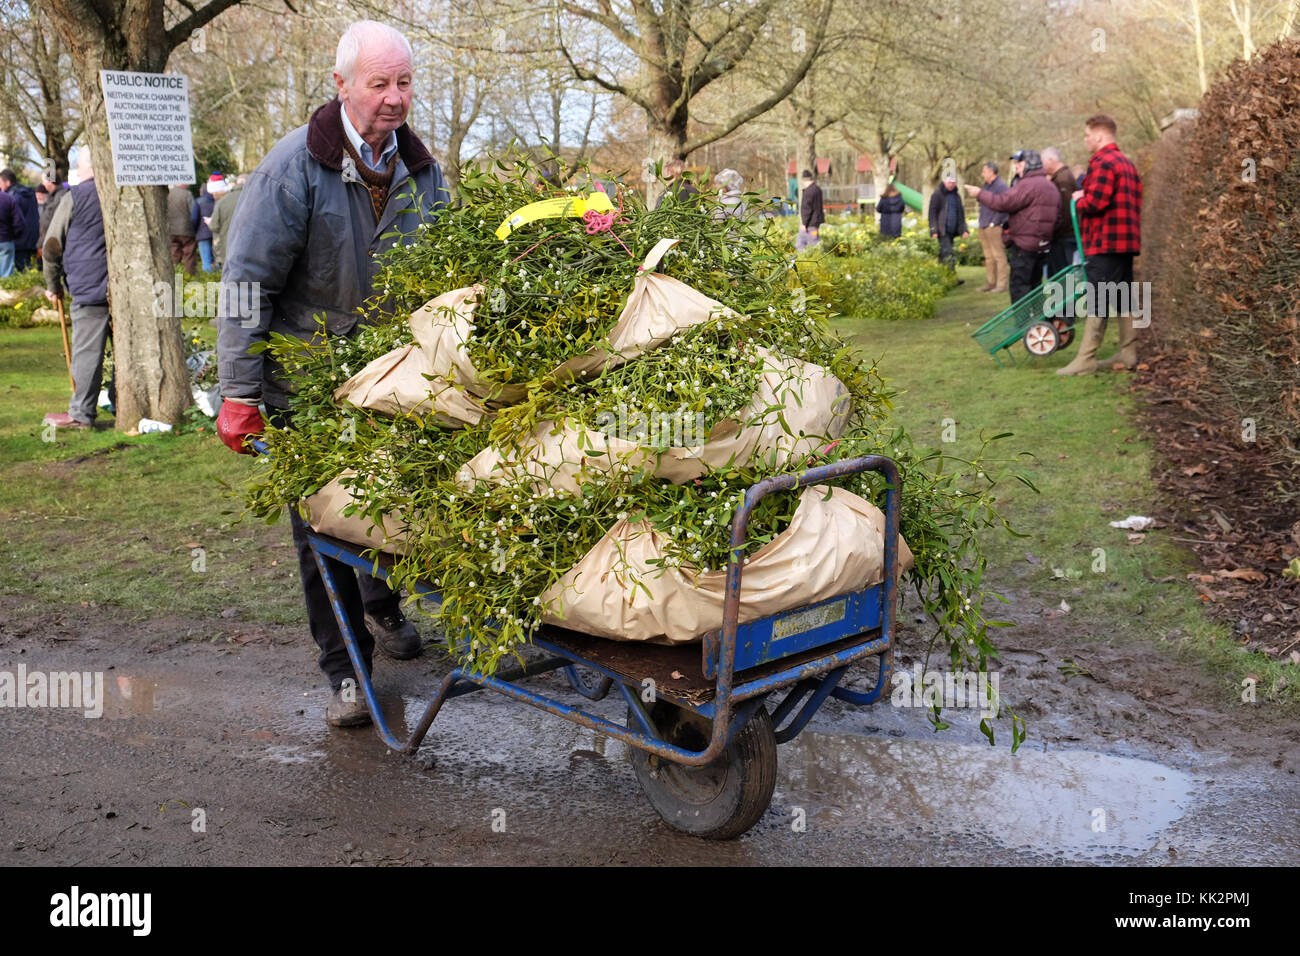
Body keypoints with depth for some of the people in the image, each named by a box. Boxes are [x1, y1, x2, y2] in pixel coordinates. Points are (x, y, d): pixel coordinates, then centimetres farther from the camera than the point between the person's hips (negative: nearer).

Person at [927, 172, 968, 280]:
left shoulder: (956, 196, 17)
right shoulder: (937, 194, -2)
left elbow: (961, 214, 22)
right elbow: (932, 213, -6)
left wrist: (964, 229, 11)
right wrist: (934, 230, -13)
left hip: (952, 230, 6)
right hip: (942, 231, -6)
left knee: (943, 254, 9)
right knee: (948, 254, -16)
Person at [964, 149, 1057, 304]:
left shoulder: (1027, 185, -15)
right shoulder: (1050, 186, 17)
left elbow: (1003, 203, -17)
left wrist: (980, 194, -5)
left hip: (1023, 246, -9)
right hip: (1042, 245, 9)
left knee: (1019, 286, -5)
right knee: (1034, 286, 16)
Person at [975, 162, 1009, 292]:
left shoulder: (1001, 186, -13)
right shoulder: (986, 186, 16)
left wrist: (995, 222, -16)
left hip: (994, 227, -9)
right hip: (984, 227, 9)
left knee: (999, 256, -6)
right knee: (988, 257, 14)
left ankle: (1001, 284, -3)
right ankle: (990, 282, 20)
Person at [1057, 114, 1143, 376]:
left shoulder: (1102, 163, -13)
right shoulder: (1127, 163, 19)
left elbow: (1094, 202, -21)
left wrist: (1079, 199, -1)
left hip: (1104, 244, -10)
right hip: (1126, 242, 10)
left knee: (1097, 303, -8)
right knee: (1125, 298, 12)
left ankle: (1085, 360, -7)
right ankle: (1128, 355, 15)